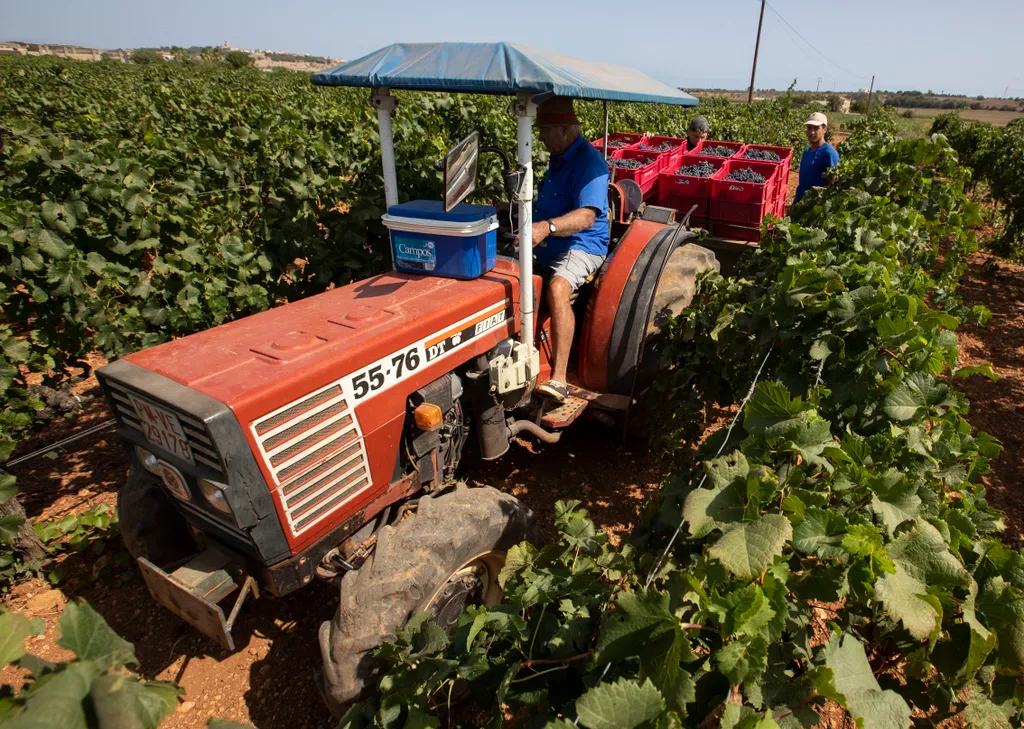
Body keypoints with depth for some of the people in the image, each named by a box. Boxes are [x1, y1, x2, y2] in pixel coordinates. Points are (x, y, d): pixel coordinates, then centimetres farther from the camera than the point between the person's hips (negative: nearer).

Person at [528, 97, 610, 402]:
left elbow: (586, 216, -31)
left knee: (557, 288, -37)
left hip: (580, 245, -10)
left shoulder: (589, 163, -15)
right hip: (545, 244, 10)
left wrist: (546, 227, -46)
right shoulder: (558, 159, 15)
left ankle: (558, 378, -37)